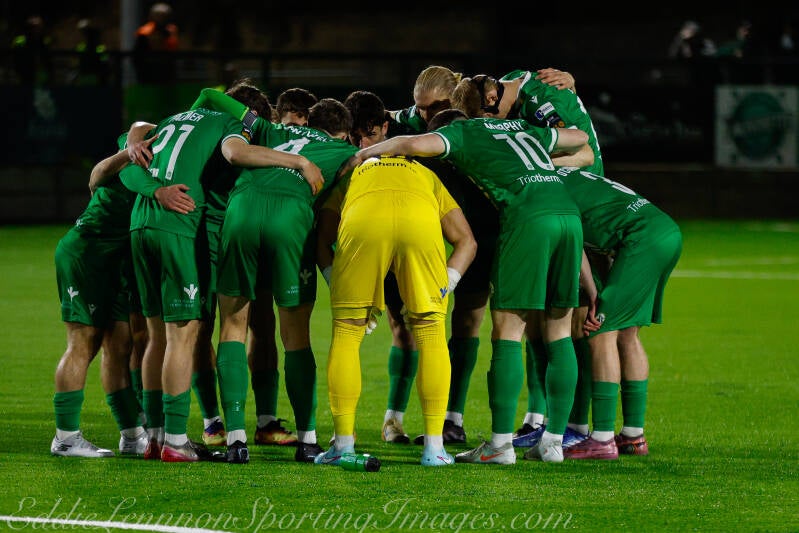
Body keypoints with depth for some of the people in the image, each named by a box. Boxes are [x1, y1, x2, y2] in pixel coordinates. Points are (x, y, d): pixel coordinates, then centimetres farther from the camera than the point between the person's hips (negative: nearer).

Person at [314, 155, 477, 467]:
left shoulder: (351, 175, 41)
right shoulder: (426, 176, 42)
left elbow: (322, 238, 24)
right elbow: (466, 241, 30)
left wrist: (337, 284, 19)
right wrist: (443, 288, 21)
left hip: (362, 221, -1)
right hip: (421, 223, 1)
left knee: (347, 331, 15)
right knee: (430, 334, 15)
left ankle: (343, 444, 14)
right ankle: (433, 448, 12)